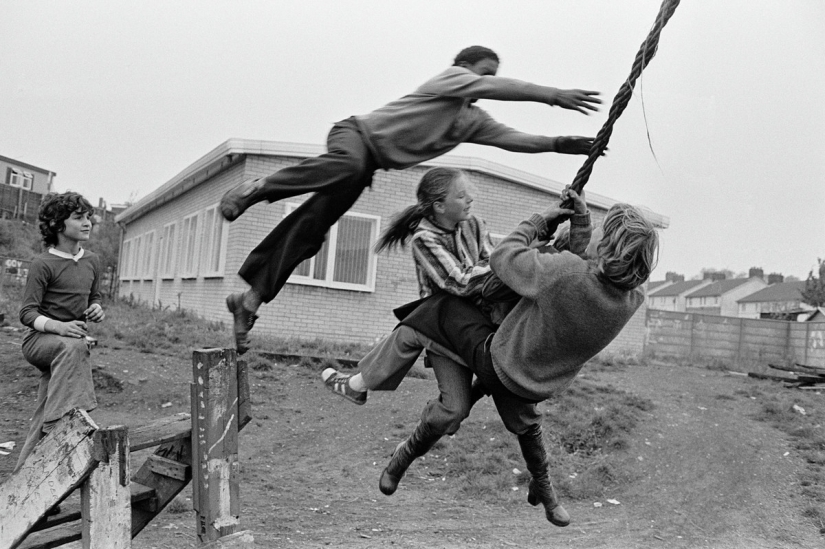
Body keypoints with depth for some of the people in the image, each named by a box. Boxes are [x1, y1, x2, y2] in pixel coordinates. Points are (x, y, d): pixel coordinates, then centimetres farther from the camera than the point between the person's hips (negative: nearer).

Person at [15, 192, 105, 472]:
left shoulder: (92, 262, 7)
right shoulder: (43, 264, -12)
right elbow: (27, 313, -14)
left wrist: (97, 310, -4)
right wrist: (59, 326, -33)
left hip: (69, 347, 6)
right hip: (39, 339, -6)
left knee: (42, 422, 6)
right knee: (75, 346, -41)